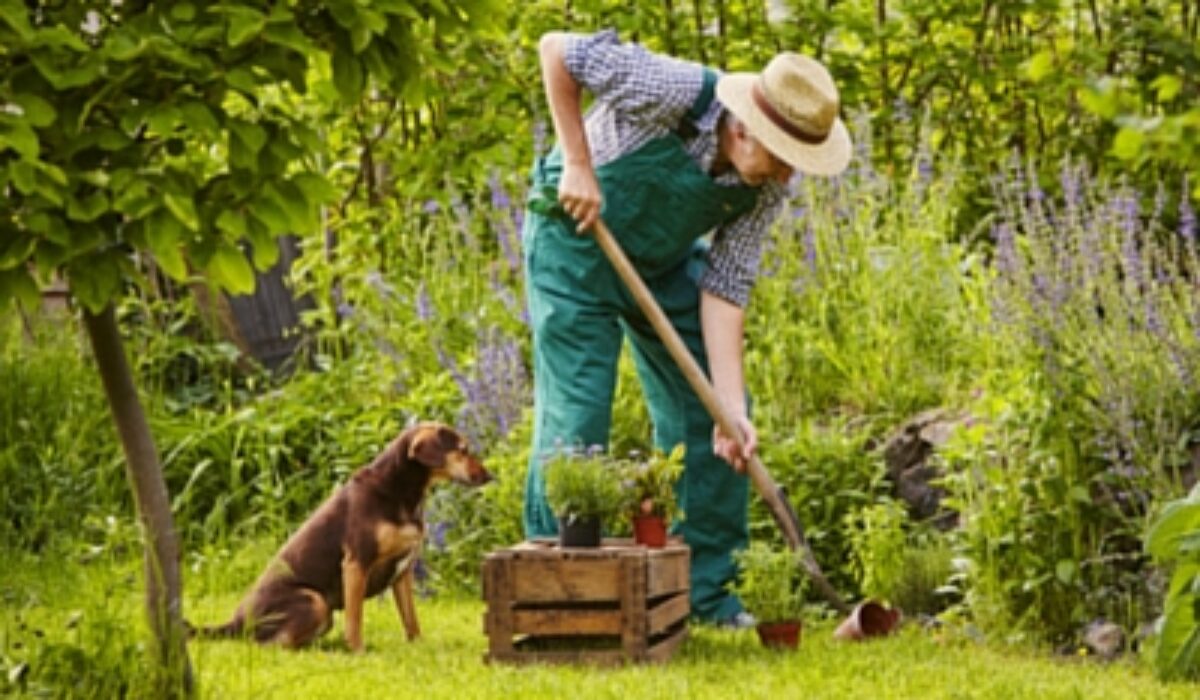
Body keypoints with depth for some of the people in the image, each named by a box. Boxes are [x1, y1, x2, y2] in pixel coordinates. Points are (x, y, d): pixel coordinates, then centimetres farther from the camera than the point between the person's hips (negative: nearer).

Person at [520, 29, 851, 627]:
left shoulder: (766, 188, -17)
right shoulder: (671, 92, -34)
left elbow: (724, 290, -13)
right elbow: (556, 50, -25)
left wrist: (731, 407, -21)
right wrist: (578, 163, -27)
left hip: (663, 260, 6)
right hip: (576, 238, -5)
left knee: (707, 415, 2)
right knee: (576, 416, -10)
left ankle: (706, 591, 13)